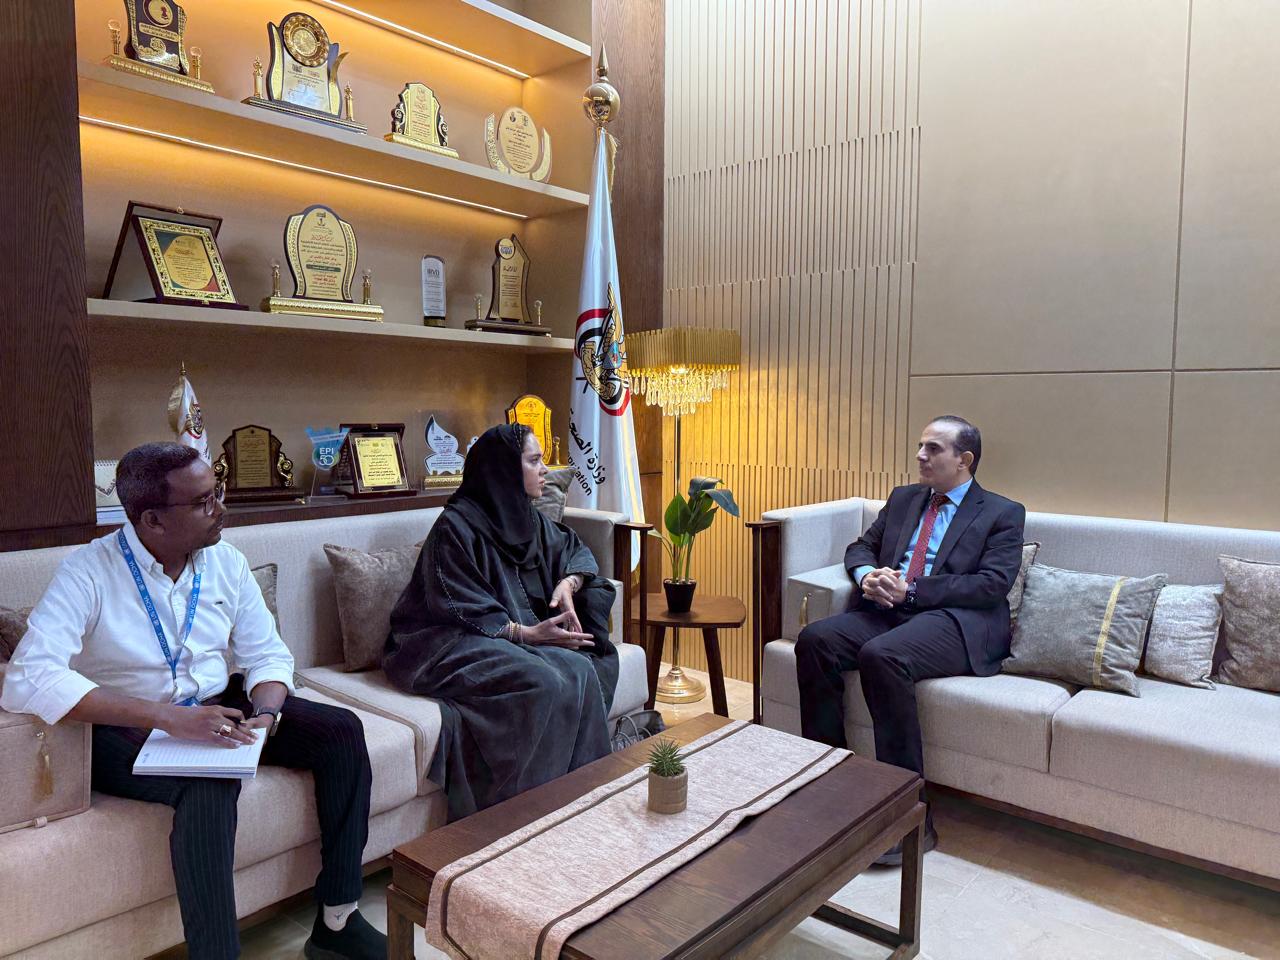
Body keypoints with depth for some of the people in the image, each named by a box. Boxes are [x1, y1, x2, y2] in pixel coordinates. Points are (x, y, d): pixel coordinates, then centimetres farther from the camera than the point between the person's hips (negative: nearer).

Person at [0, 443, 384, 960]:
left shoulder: (226, 562, -1)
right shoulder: (89, 572, -18)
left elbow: (267, 654, 4)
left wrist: (266, 712, -19)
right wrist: (167, 717, -38)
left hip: (216, 708, 6)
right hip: (127, 729, -5)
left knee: (342, 730, -11)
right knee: (209, 783, -36)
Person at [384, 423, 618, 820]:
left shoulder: (527, 518, 9)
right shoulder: (456, 526, -14)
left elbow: (576, 551, 21)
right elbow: (462, 611, -16)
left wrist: (568, 583, -2)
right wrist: (527, 633, -24)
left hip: (517, 631, 7)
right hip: (451, 643, -7)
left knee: (581, 669, -21)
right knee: (545, 683, -32)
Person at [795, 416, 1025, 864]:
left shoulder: (1003, 514, 8)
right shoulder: (903, 498, 24)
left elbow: (992, 584, -6)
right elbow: (861, 546, 22)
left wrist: (911, 590, -14)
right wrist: (867, 575, -4)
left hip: (956, 623, -5)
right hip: (888, 609, 6)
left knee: (882, 655, -36)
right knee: (814, 639, -23)